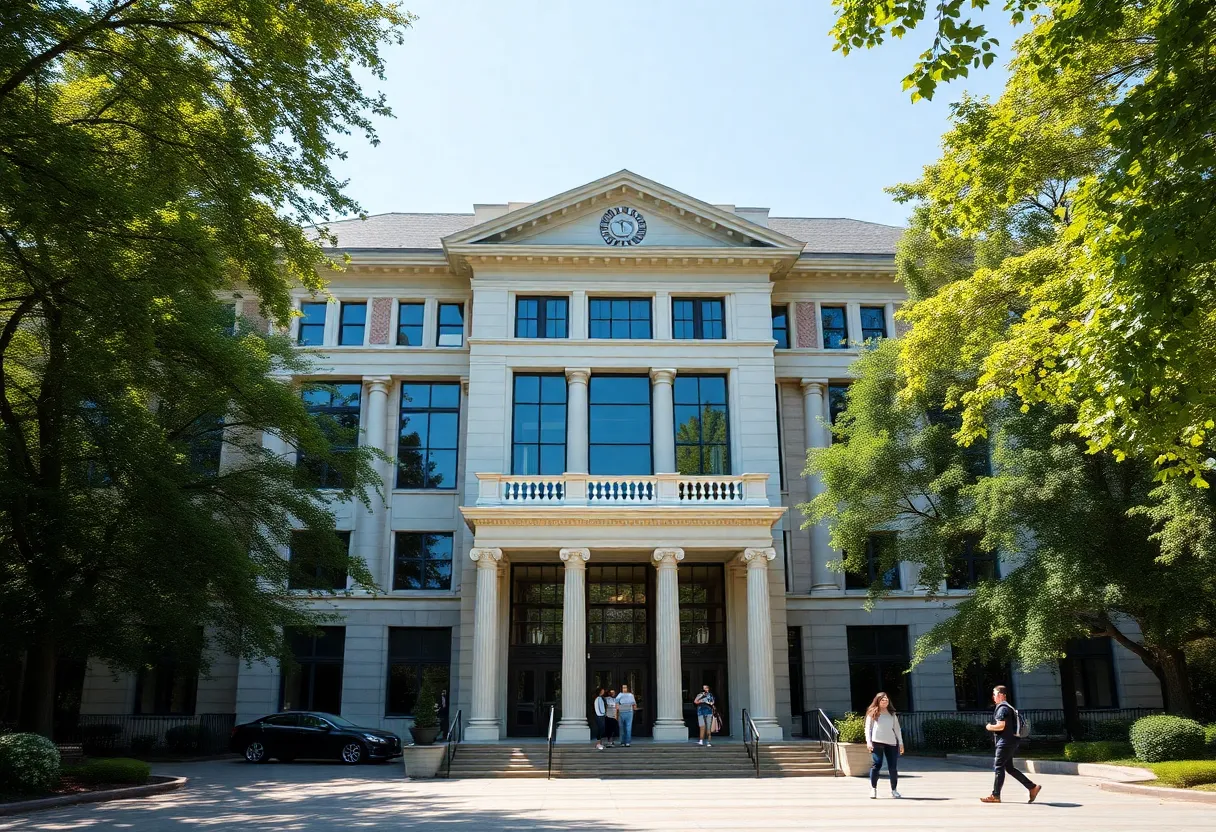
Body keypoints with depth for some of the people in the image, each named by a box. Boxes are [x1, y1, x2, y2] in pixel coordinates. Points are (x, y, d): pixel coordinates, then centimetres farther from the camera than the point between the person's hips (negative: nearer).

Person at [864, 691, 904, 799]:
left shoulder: (892, 714, 18)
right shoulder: (872, 713, 8)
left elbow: (897, 729, 17)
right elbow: (868, 728, 3)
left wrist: (900, 743, 9)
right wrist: (868, 742, -8)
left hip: (891, 742, 3)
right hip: (877, 742, -3)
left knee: (893, 767, 1)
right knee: (876, 765, -10)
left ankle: (894, 790, 13)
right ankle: (873, 789, -3)